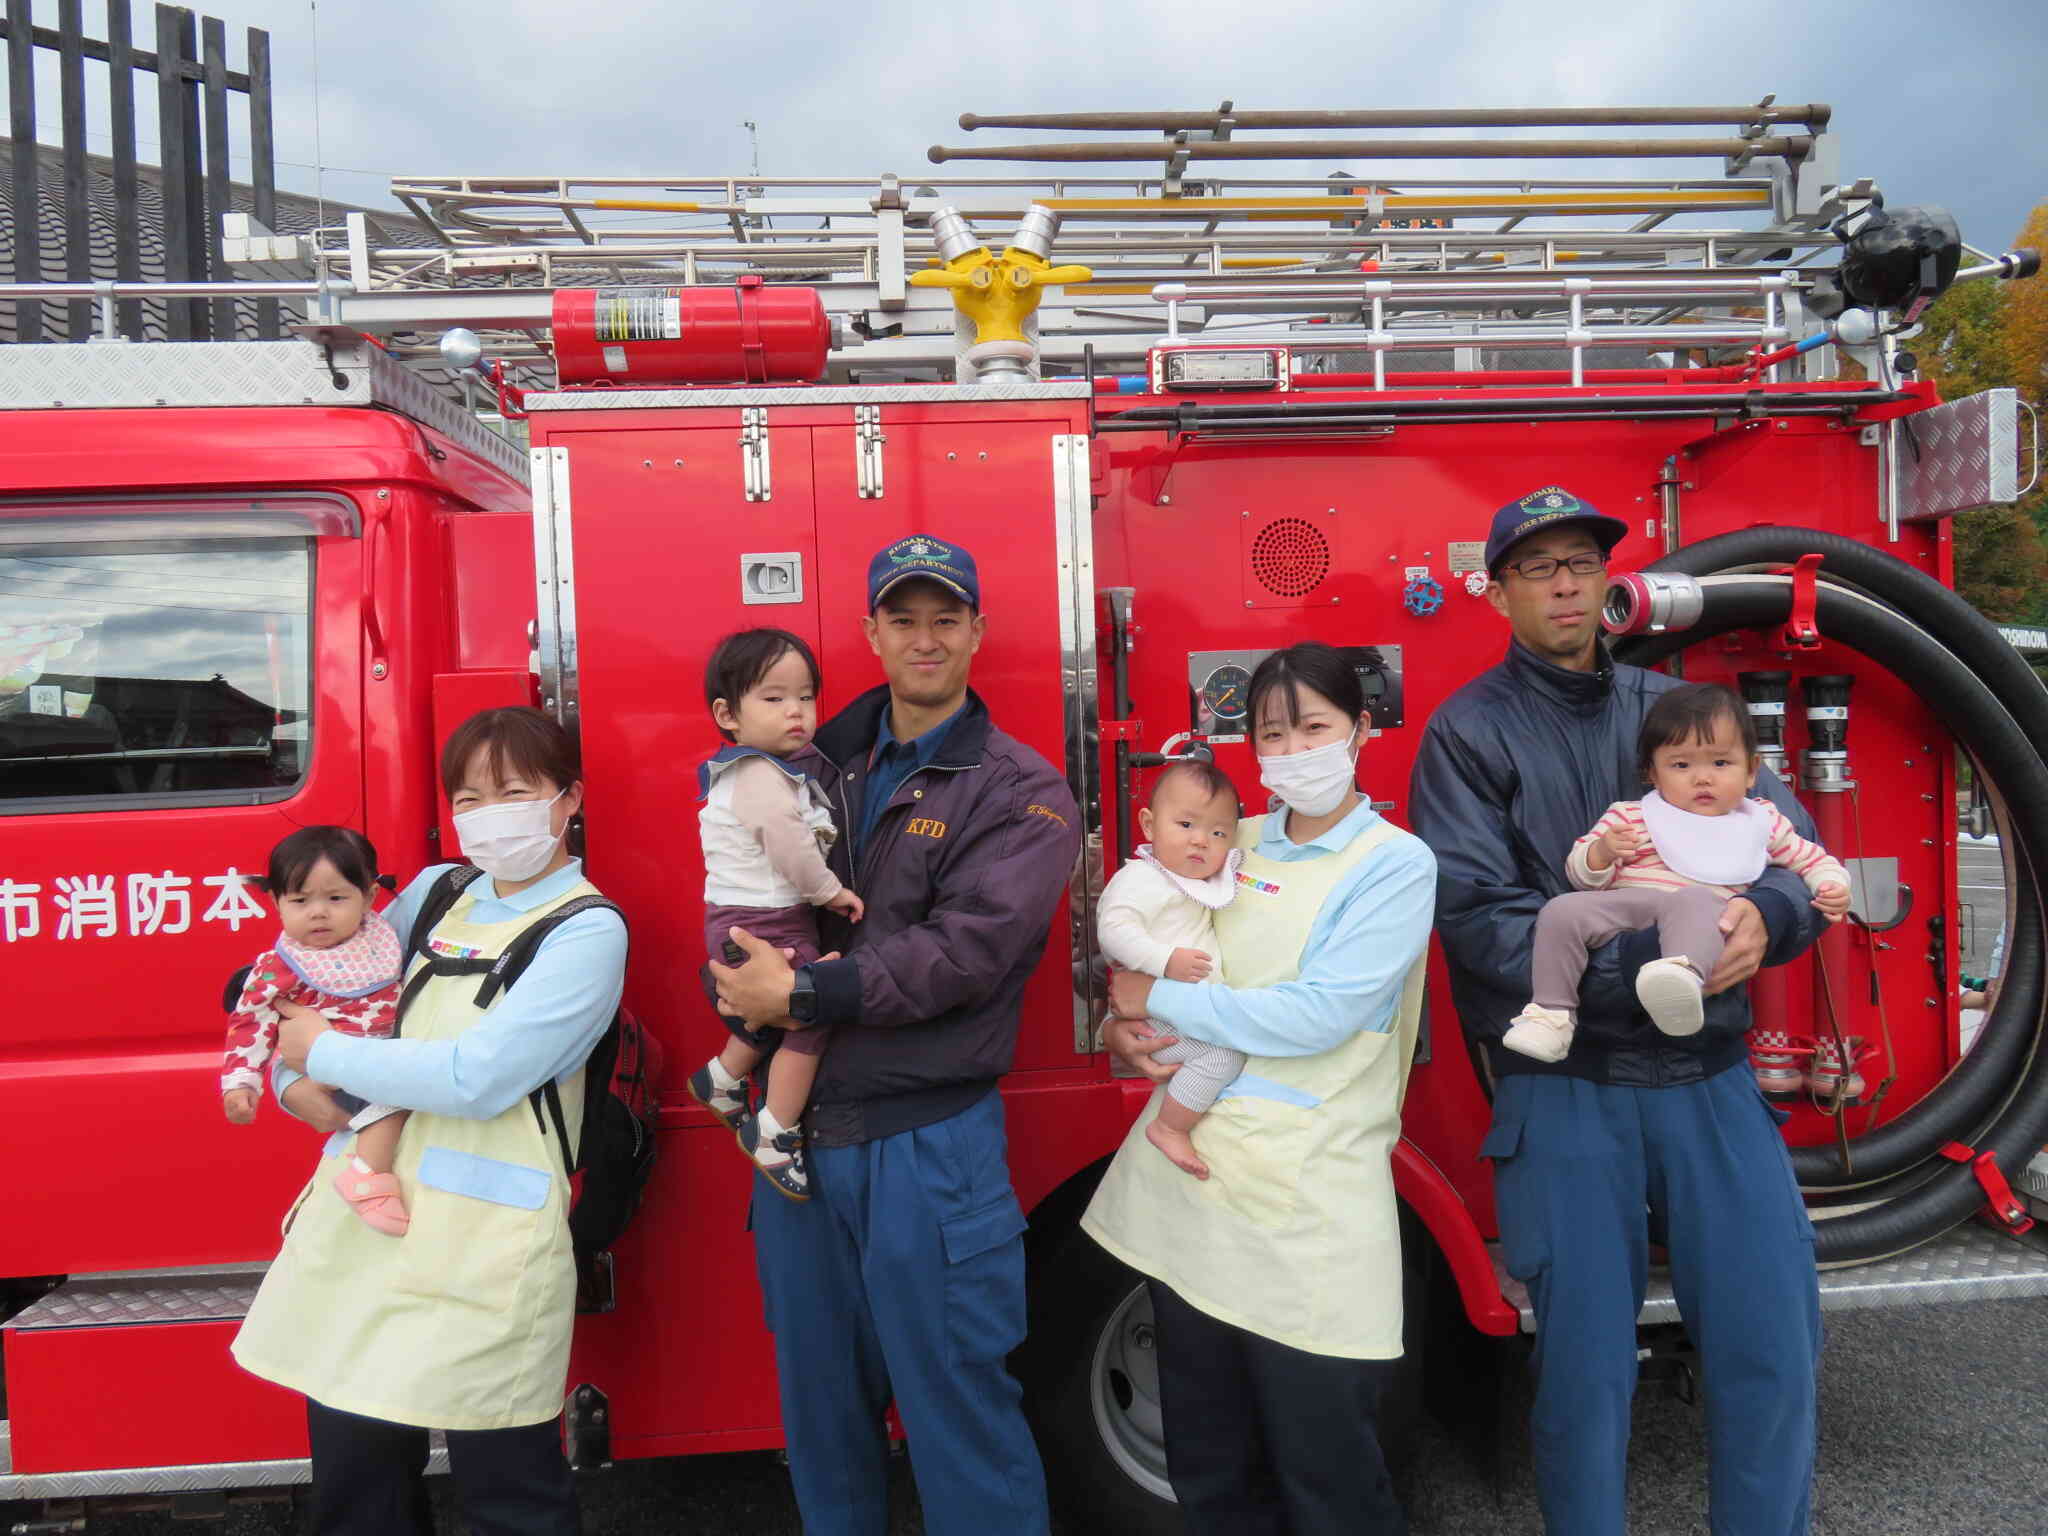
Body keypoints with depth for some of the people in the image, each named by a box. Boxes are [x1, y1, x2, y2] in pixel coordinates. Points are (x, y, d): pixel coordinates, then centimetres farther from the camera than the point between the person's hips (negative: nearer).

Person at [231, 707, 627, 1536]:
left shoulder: (587, 930, -10)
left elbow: (477, 1079, -18)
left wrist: (324, 1053, -7)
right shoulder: (439, 891, 11)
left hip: (481, 1235, -6)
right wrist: (296, 1081, 3)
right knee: (352, 1465, 16)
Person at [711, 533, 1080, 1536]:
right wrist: (742, 985, -13)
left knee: (956, 1401, 7)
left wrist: (805, 995, -19)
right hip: (800, 1128, 5)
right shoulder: (819, 761, 8)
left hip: (928, 1142, -5)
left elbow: (966, 949, -19)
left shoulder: (1020, 792, -7)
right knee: (818, 1397, 21)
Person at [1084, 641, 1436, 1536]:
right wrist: (1124, 1025, -6)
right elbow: (1149, 958, 17)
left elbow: (1316, 1017, -18)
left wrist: (1158, 1002, -12)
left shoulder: (1396, 865, -7)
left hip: (1306, 1207, -5)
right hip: (1186, 1187, 5)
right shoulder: (1231, 844, 9)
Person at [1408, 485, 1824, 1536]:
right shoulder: (1466, 731, -2)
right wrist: (1639, 959, -21)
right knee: (1585, 1368, 7)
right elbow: (1477, 914, -14)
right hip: (1563, 1092, -3)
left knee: (1772, 1348, 8)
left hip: (1710, 1079, 4)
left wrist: (1763, 914, -21)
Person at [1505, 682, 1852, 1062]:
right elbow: (1582, 876, 12)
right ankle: (1551, 1013, -20)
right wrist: (1602, 851, -11)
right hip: (1625, 905, 2)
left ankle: (1685, 976, -66)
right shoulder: (1631, 817, 18)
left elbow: (1812, 859, 34)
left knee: (1694, 901, -37)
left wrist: (1833, 886, 11)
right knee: (1561, 910, -26)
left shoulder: (1762, 822, 24)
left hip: (1706, 907, -1)